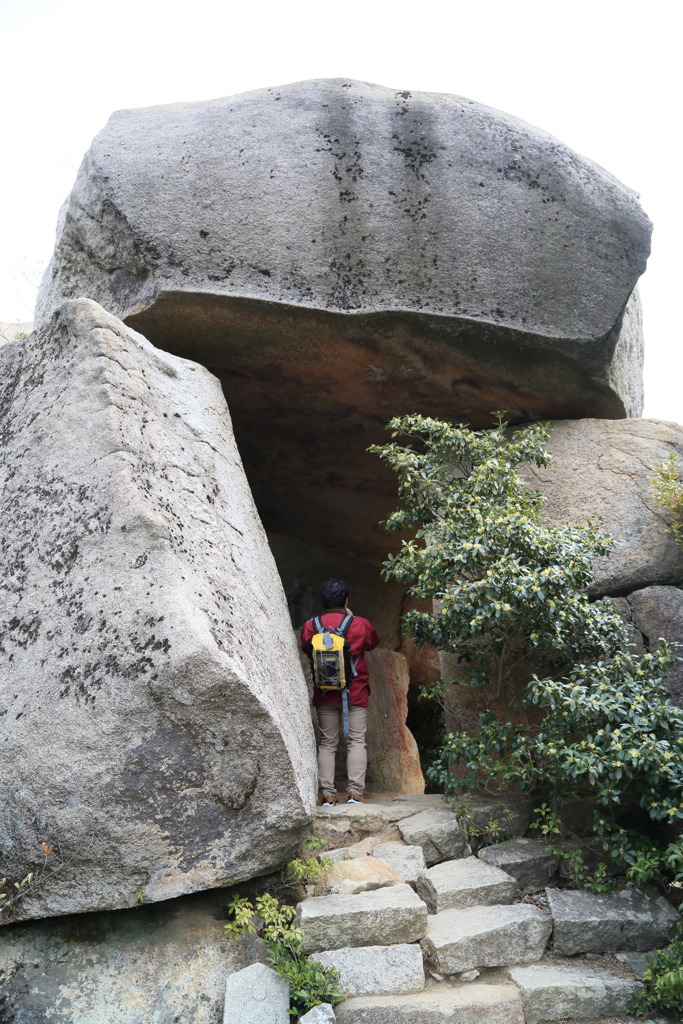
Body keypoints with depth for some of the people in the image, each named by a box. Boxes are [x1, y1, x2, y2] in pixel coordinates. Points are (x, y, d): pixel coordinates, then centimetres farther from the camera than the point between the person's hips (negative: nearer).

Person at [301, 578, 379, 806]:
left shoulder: (310, 626, -4)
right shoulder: (360, 624, -6)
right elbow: (373, 642, 14)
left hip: (324, 694, 2)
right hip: (355, 693, -1)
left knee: (327, 743, 7)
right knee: (356, 741, 4)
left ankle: (328, 795, 5)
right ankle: (355, 792, -4)